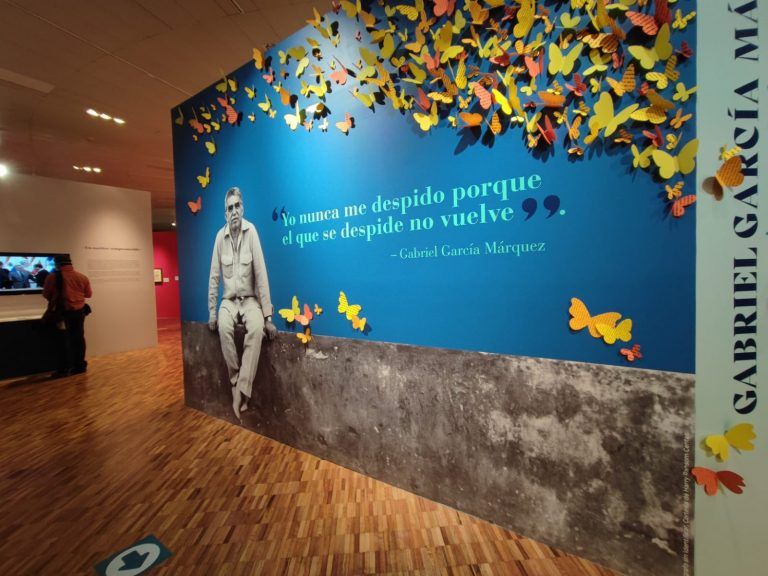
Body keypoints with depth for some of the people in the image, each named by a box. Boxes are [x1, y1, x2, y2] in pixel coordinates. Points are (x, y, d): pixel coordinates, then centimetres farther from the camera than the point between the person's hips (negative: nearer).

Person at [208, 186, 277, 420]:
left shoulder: (251, 231, -8)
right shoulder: (220, 236, -1)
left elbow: (261, 273, -13)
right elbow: (214, 276, 3)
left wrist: (268, 315, -18)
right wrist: (211, 312, 1)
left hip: (250, 299, -2)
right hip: (229, 300, 2)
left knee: (257, 327, -32)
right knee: (223, 326, -30)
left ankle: (241, 389, -23)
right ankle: (235, 382, -13)